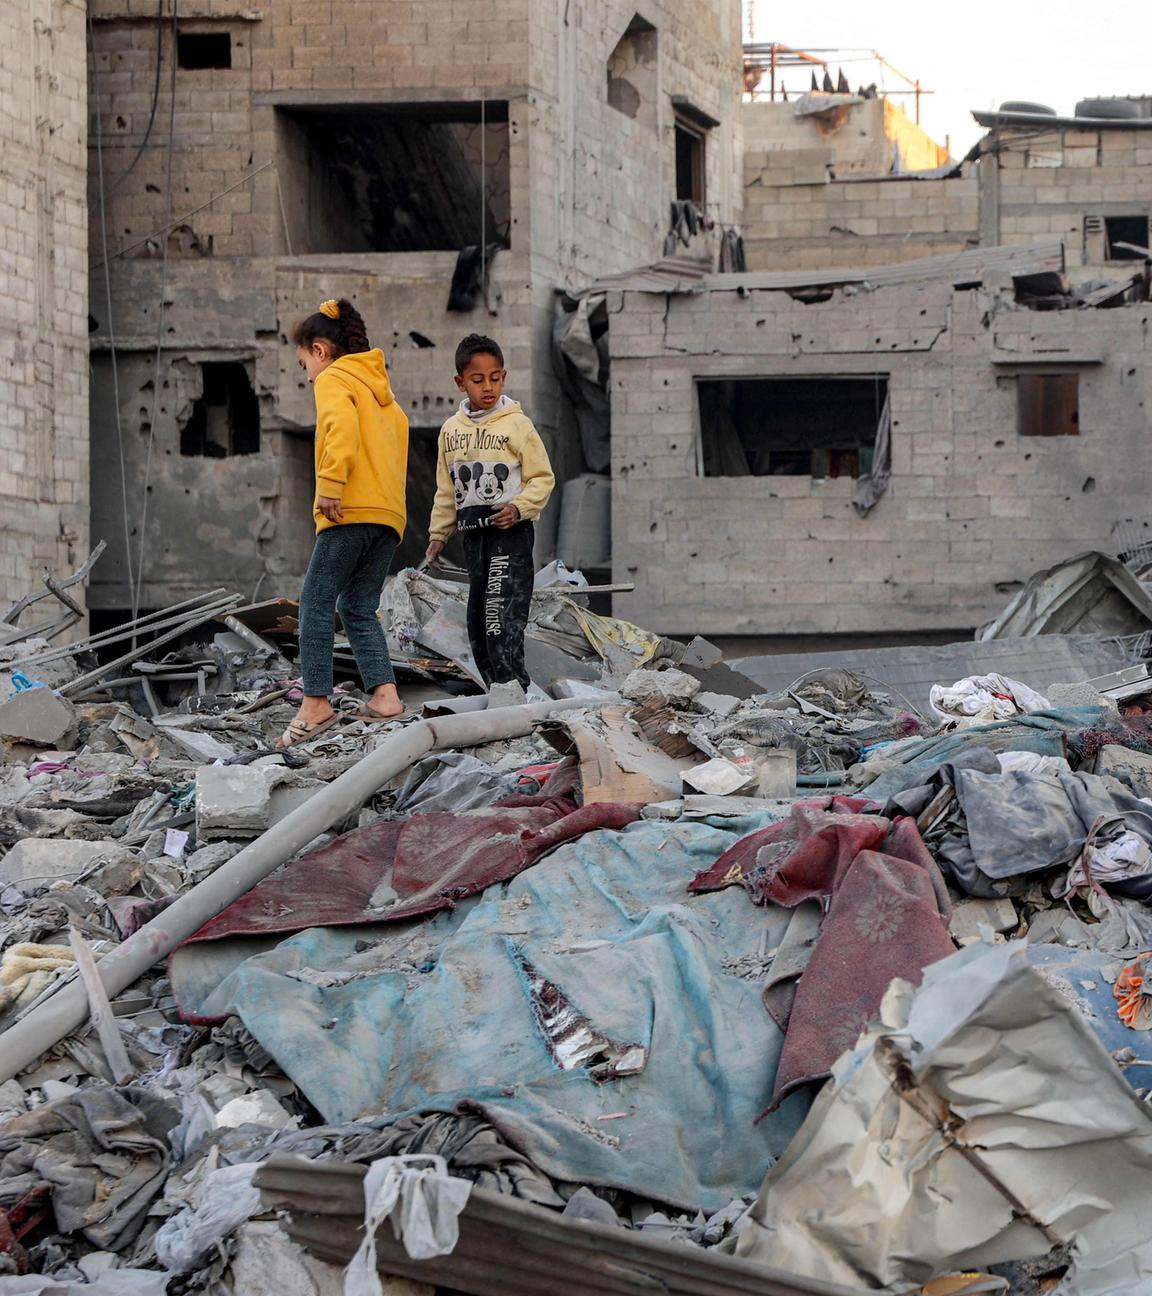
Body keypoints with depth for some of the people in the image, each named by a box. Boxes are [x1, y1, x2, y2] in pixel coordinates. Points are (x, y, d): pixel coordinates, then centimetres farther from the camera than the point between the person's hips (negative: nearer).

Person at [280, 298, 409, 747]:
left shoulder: (333, 379, 1)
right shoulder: (380, 388, 27)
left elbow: (342, 425, -19)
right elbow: (399, 431, 21)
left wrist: (330, 485, -23)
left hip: (351, 510, -8)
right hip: (389, 513, 8)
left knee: (317, 603, -5)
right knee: (360, 608, 11)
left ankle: (316, 703, -10)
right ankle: (384, 693, -4)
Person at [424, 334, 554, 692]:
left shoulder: (517, 424, -3)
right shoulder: (451, 430, 12)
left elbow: (542, 477, -1)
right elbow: (446, 489, 20)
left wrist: (519, 507, -16)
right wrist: (438, 534, 18)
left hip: (510, 531, -6)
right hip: (472, 532, 6)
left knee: (503, 609, -16)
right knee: (478, 616, 7)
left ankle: (511, 685, -18)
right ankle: (497, 686, 14)